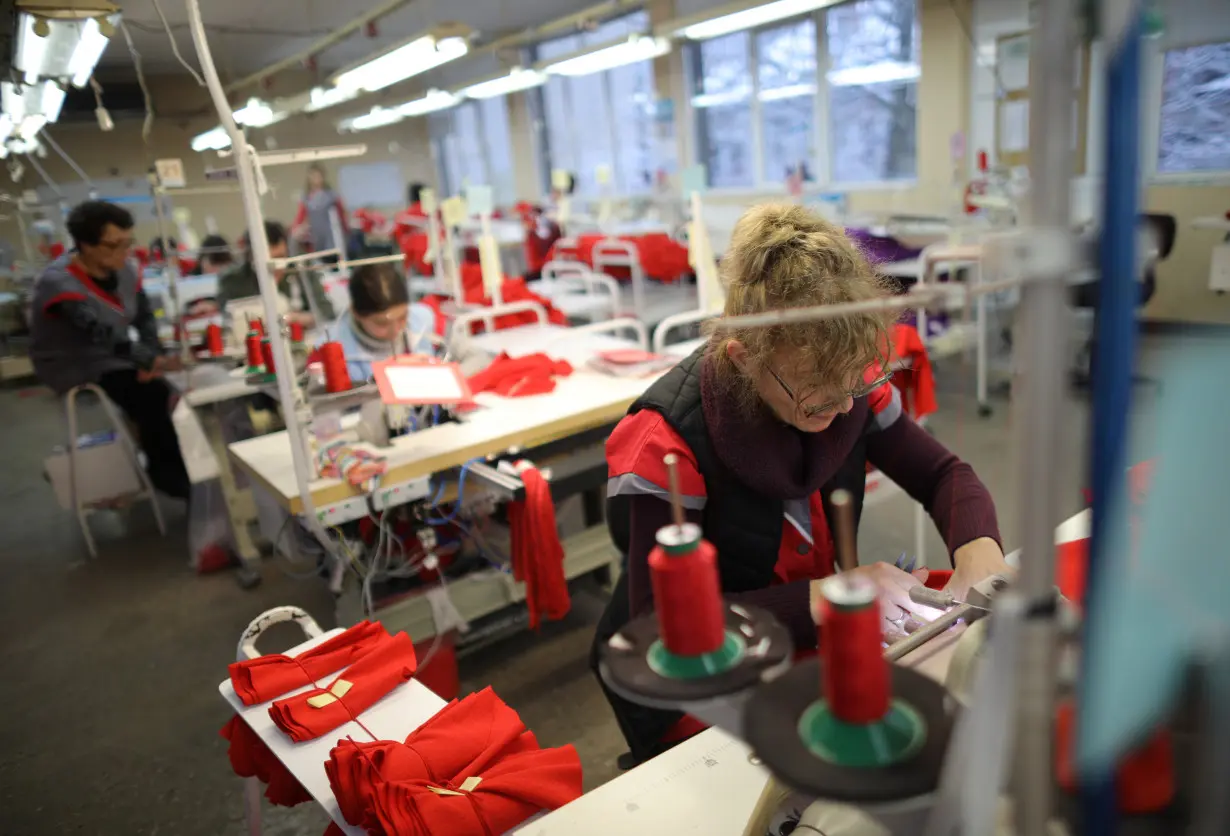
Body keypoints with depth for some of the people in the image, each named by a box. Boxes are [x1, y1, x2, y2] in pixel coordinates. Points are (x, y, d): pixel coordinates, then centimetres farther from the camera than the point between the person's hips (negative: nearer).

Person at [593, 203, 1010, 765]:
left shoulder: (850, 385, -10)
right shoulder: (670, 441, -27)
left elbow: (943, 474, 2)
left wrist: (978, 550, -20)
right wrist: (826, 598, -34)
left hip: (809, 651, 5)